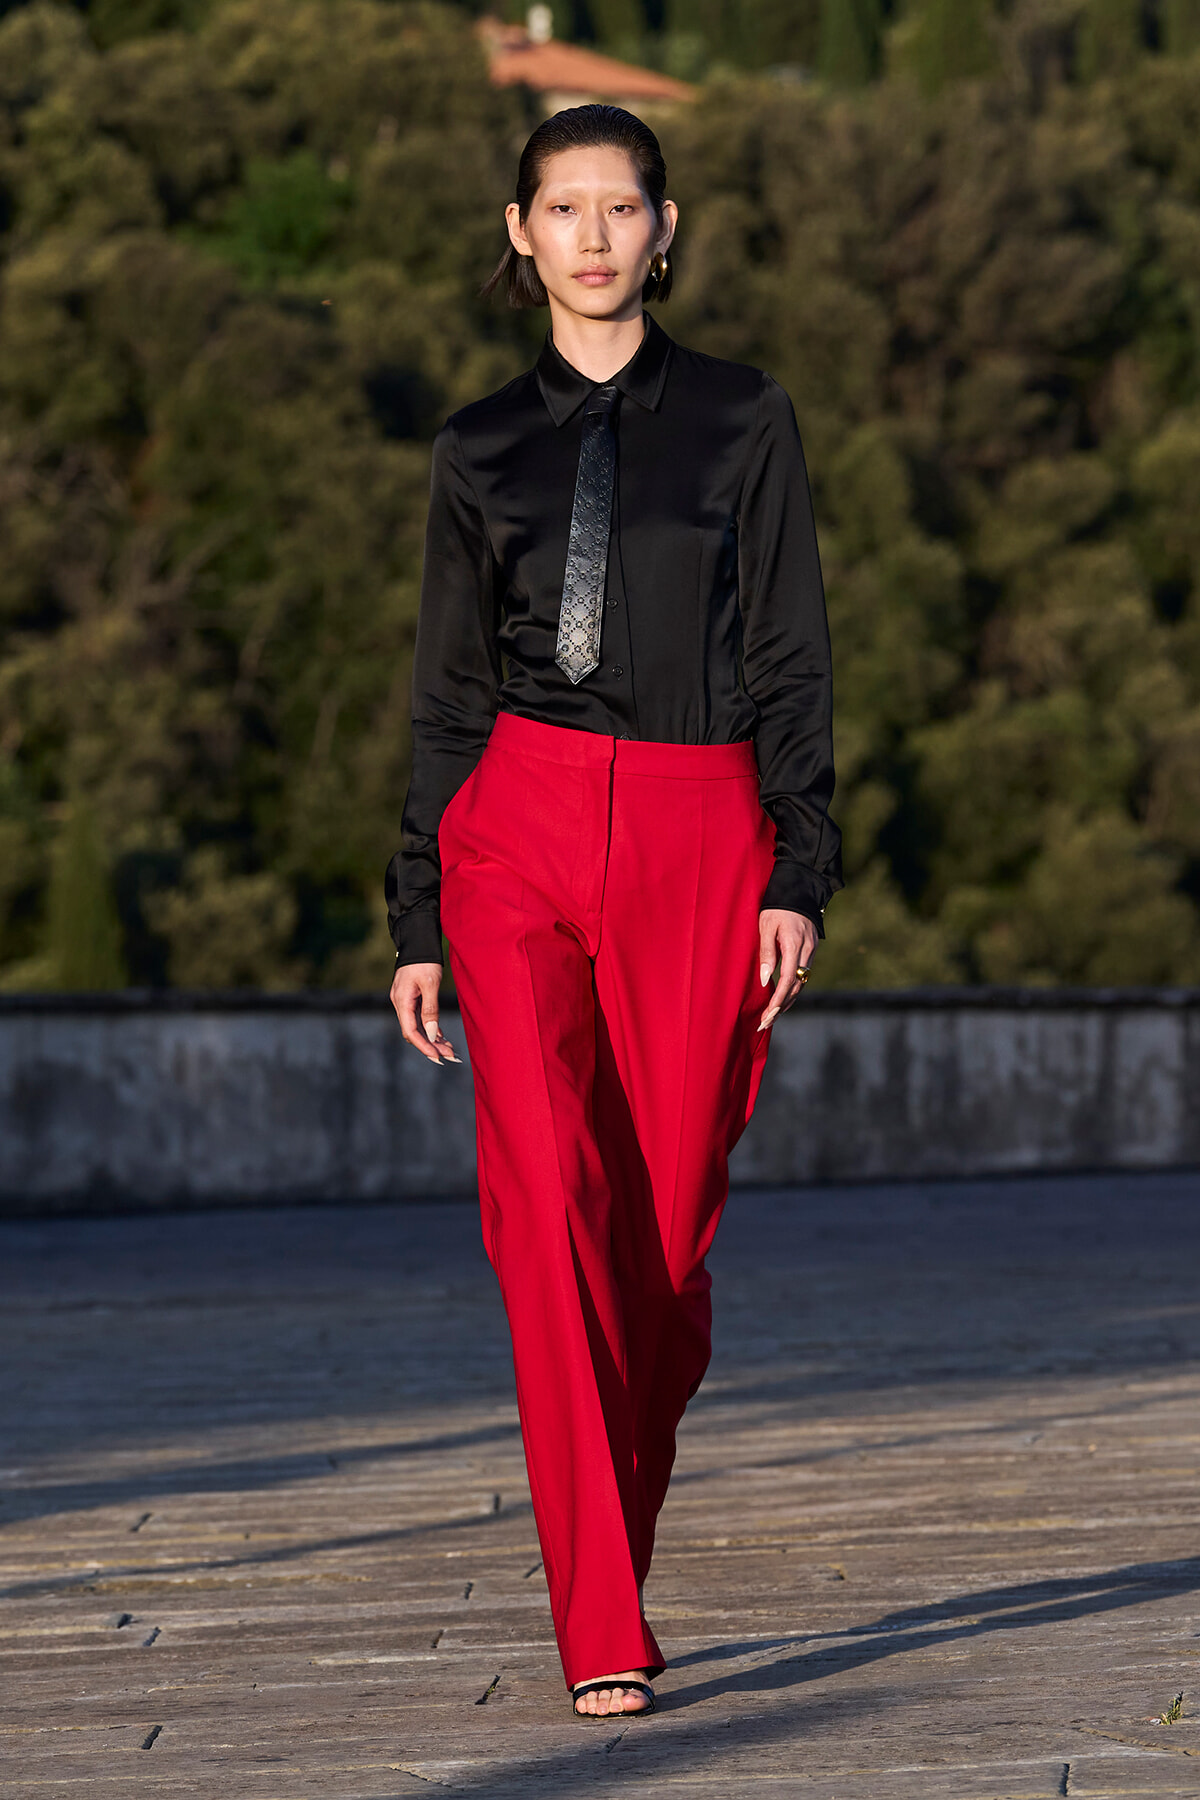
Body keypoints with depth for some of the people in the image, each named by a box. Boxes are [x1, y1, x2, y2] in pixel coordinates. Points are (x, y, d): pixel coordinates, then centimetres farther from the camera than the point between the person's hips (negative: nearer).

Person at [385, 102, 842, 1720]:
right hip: (518, 828, 0)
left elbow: (791, 664, 5)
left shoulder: (744, 422, 8)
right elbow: (448, 694, 14)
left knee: (667, 1223, 1)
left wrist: (799, 876, -5)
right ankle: (603, 1633, -13)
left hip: (699, 834, 0)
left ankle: (616, 1545, 26)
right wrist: (418, 919, 10)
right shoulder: (484, 447, 12)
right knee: (547, 1202, -13)